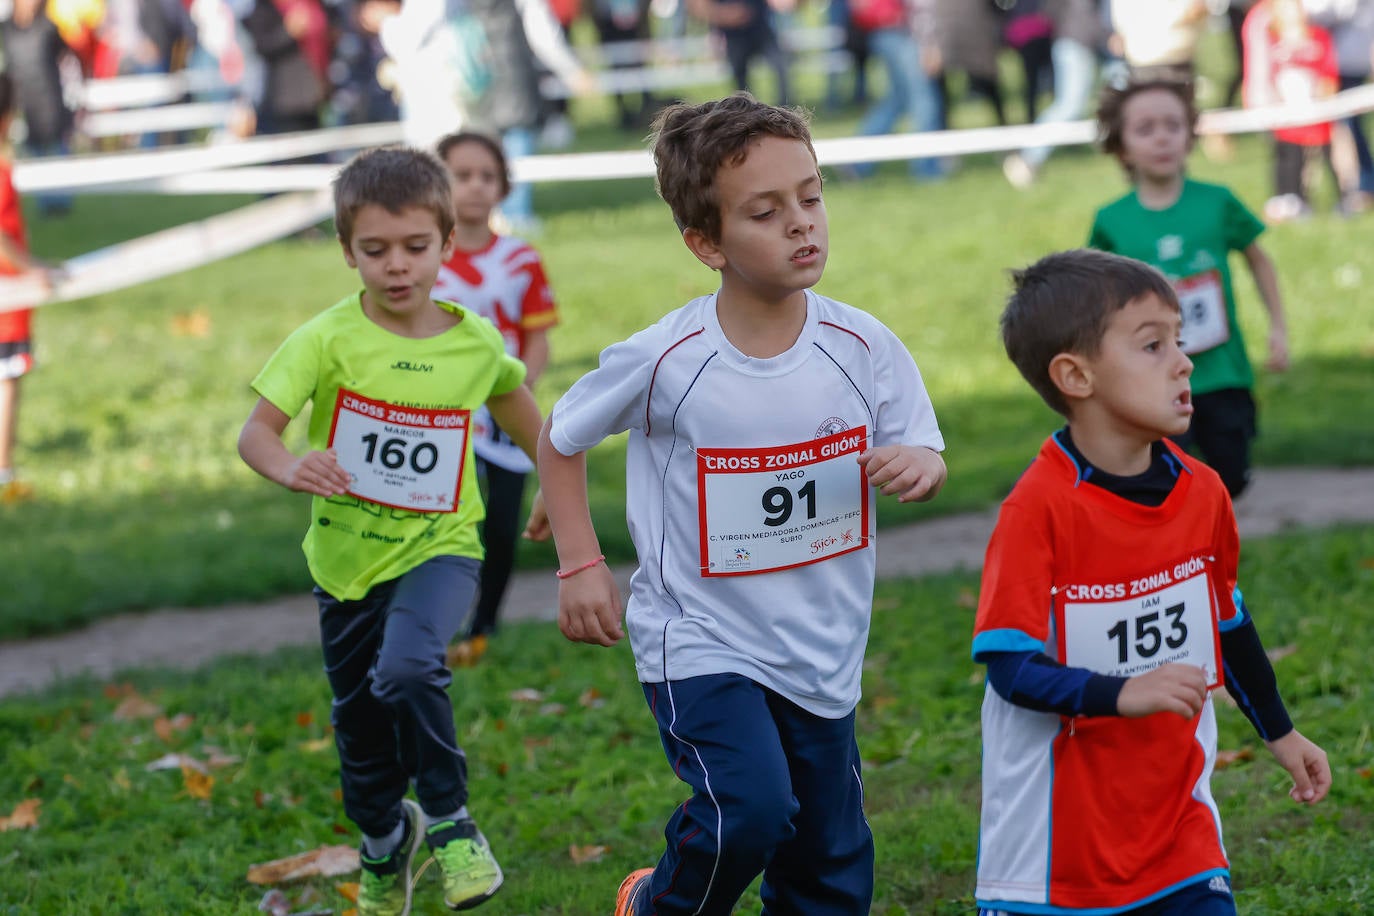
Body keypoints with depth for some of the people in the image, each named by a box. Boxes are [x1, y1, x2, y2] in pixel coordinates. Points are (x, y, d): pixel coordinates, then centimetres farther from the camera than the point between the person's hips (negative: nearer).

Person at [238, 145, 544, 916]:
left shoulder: (476, 344, -6)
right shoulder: (329, 339, -13)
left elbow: (517, 404, 16)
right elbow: (257, 431, -20)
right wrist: (291, 469, -42)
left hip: (439, 549, -1)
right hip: (349, 557, 1)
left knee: (408, 670, -32)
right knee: (362, 732, 15)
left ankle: (448, 821, -9)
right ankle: (385, 843, 47)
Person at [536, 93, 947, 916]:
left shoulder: (862, 346, -10)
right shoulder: (663, 361, -17)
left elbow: (926, 460, 1)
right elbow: (561, 439, 0)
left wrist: (919, 465, -23)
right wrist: (581, 565, -6)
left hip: (824, 655, 4)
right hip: (700, 643, -4)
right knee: (751, 810, -24)